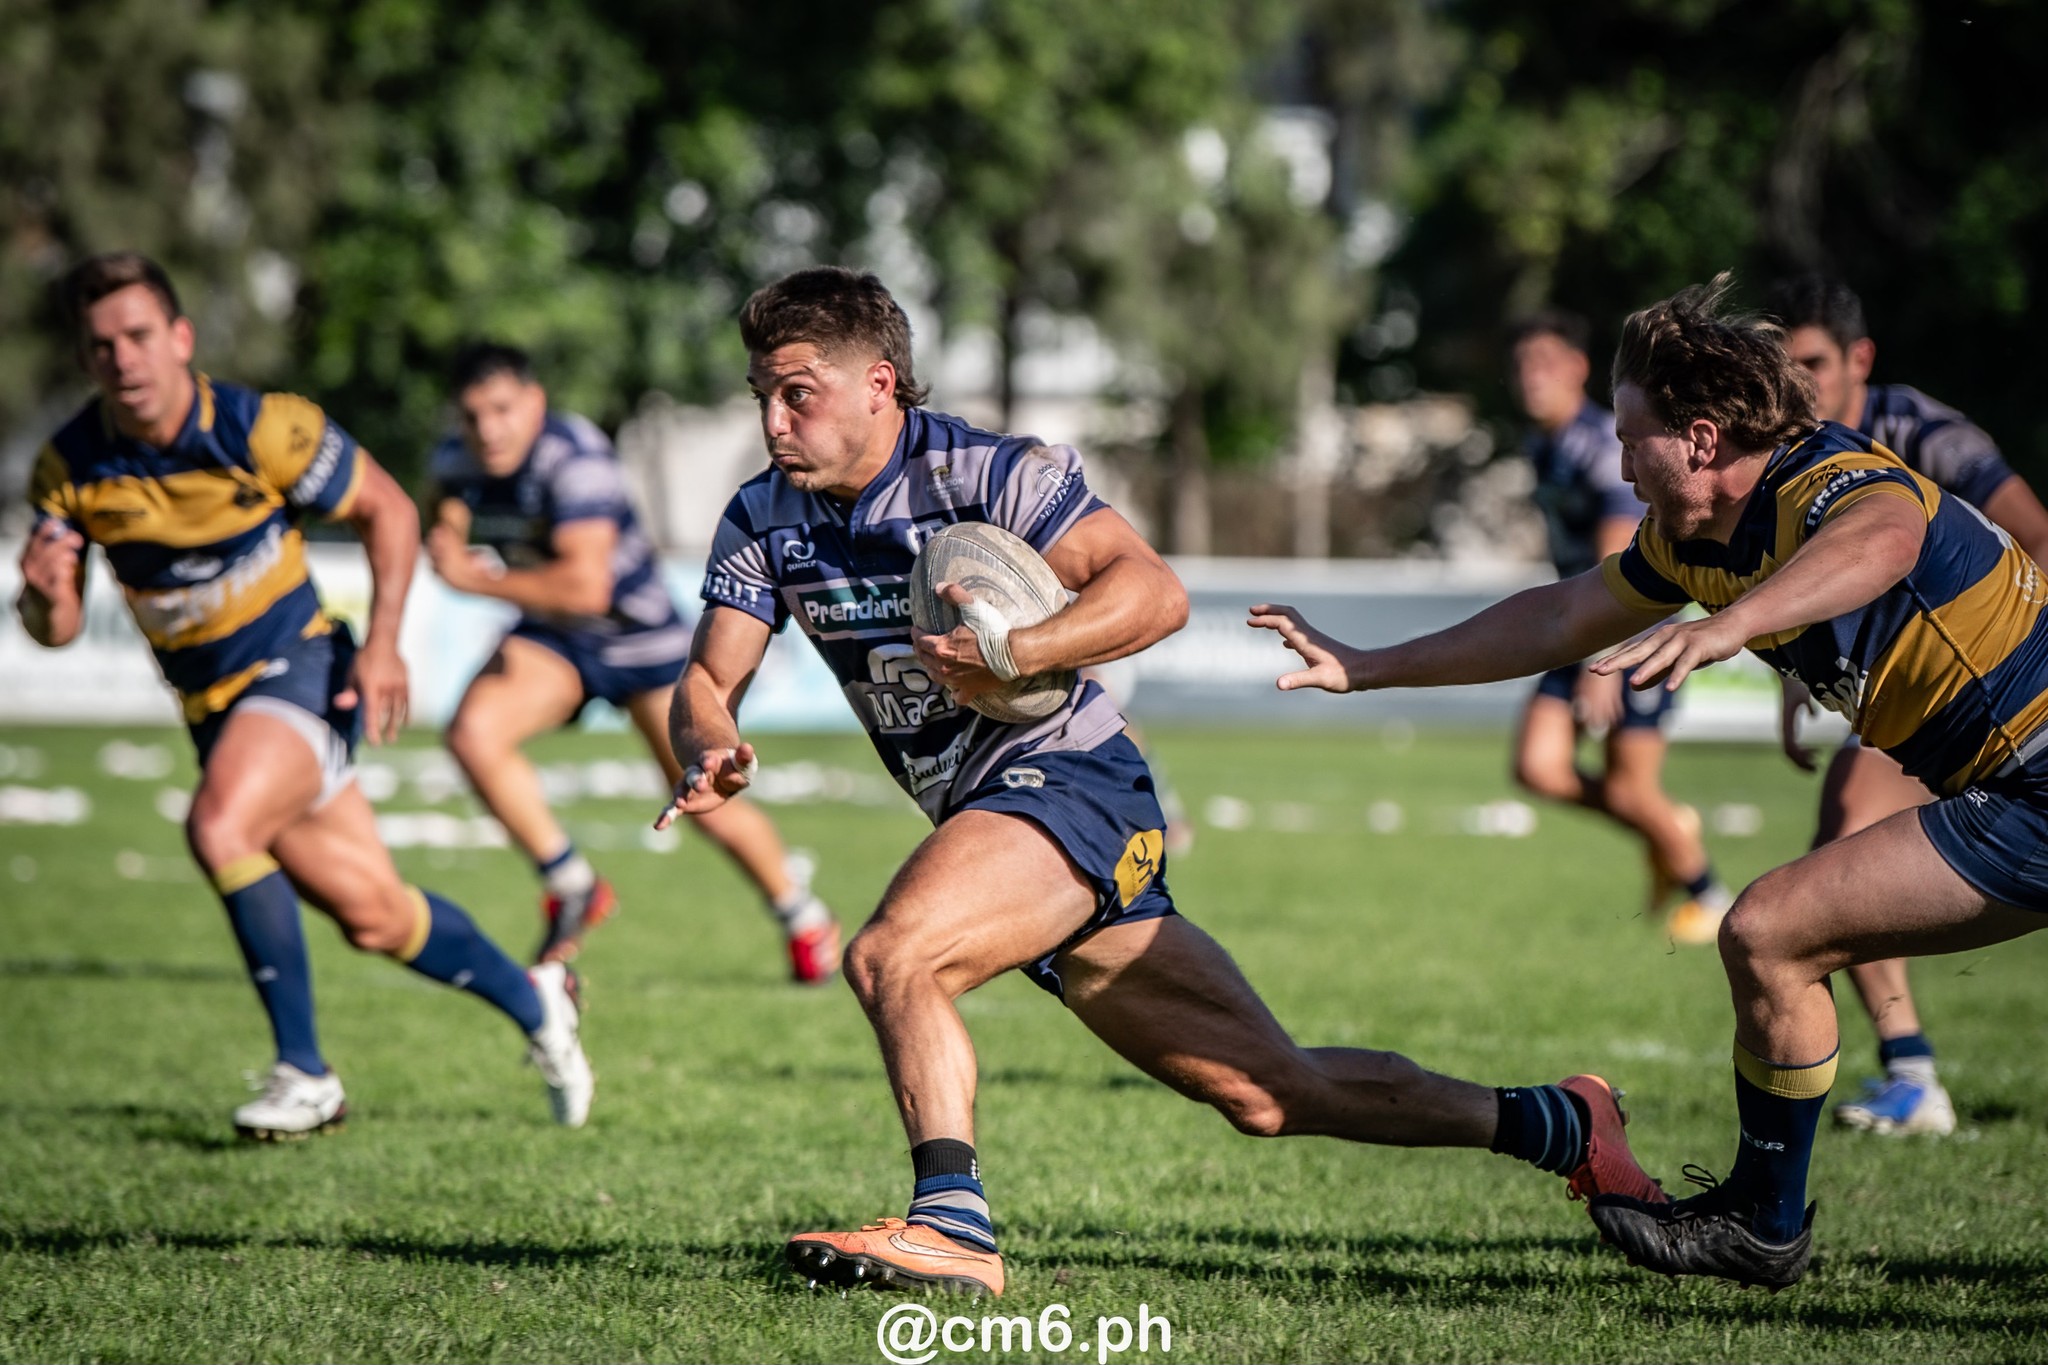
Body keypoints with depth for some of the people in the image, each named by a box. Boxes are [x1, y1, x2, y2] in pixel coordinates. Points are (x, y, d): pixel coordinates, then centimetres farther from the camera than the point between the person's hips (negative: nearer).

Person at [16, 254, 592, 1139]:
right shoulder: (69, 469, -8)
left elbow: (389, 509, -6)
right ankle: (534, 1003, 32)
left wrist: (383, 644, -16)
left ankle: (304, 1074, -20)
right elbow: (59, 629, -1)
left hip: (299, 669, -5)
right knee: (370, 914, 5)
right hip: (209, 703, 5)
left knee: (218, 828, -32)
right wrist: (44, 594, -26)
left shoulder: (261, 430, -19)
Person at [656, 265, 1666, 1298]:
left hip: (1069, 781, -7)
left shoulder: (986, 471, -13)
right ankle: (1558, 1126, 22)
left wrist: (1009, 653, -34)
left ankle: (951, 1228, -32)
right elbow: (709, 681, 4)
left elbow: (1154, 592, -21)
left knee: (890, 956, -31)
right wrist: (711, 752, -19)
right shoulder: (762, 521, 7)